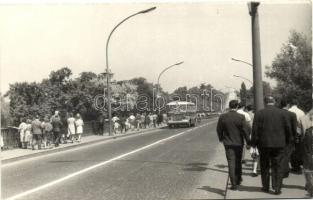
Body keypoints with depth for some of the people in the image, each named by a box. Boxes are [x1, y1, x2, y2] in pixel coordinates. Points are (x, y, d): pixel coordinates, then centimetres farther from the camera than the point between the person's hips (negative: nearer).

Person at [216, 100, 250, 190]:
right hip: (238, 143, 0)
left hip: (228, 143, 0)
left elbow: (219, 130, 4)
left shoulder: (222, 117, -6)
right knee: (238, 162, 19)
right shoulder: (241, 117, -12)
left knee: (231, 163, 1)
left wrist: (221, 138, 22)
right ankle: (238, 179, 31)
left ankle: (234, 184, -3)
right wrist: (248, 141, 4)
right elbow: (245, 130, -9)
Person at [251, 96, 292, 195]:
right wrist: (287, 141, 17)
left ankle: (265, 187, 20)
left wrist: (254, 143, 1)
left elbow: (255, 130, -7)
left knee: (265, 166, 12)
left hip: (264, 143, 0)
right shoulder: (281, 113, 0)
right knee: (278, 166, 6)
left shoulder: (259, 113, -5)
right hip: (279, 144, 1)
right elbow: (287, 129, 4)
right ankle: (277, 188, 3)